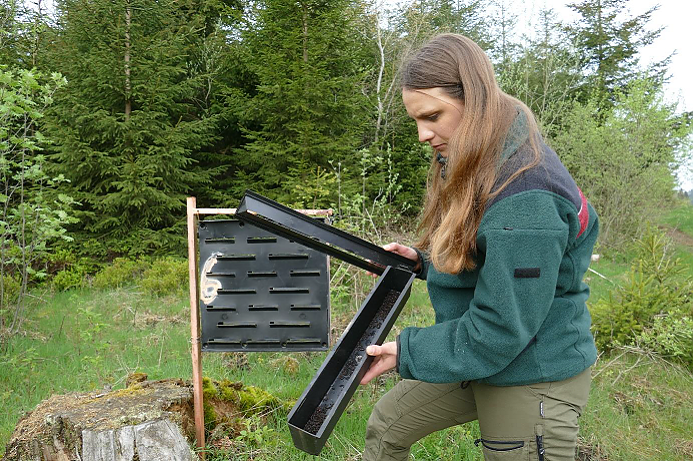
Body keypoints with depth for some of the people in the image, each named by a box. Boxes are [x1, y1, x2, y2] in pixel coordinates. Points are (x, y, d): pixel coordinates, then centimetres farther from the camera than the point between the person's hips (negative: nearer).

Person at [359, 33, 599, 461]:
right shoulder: (473, 165, 1)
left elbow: (500, 327, -27)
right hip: (475, 362, 9)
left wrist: (406, 352, -19)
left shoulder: (526, 196, -29)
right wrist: (424, 261, 0)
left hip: (533, 381, -9)